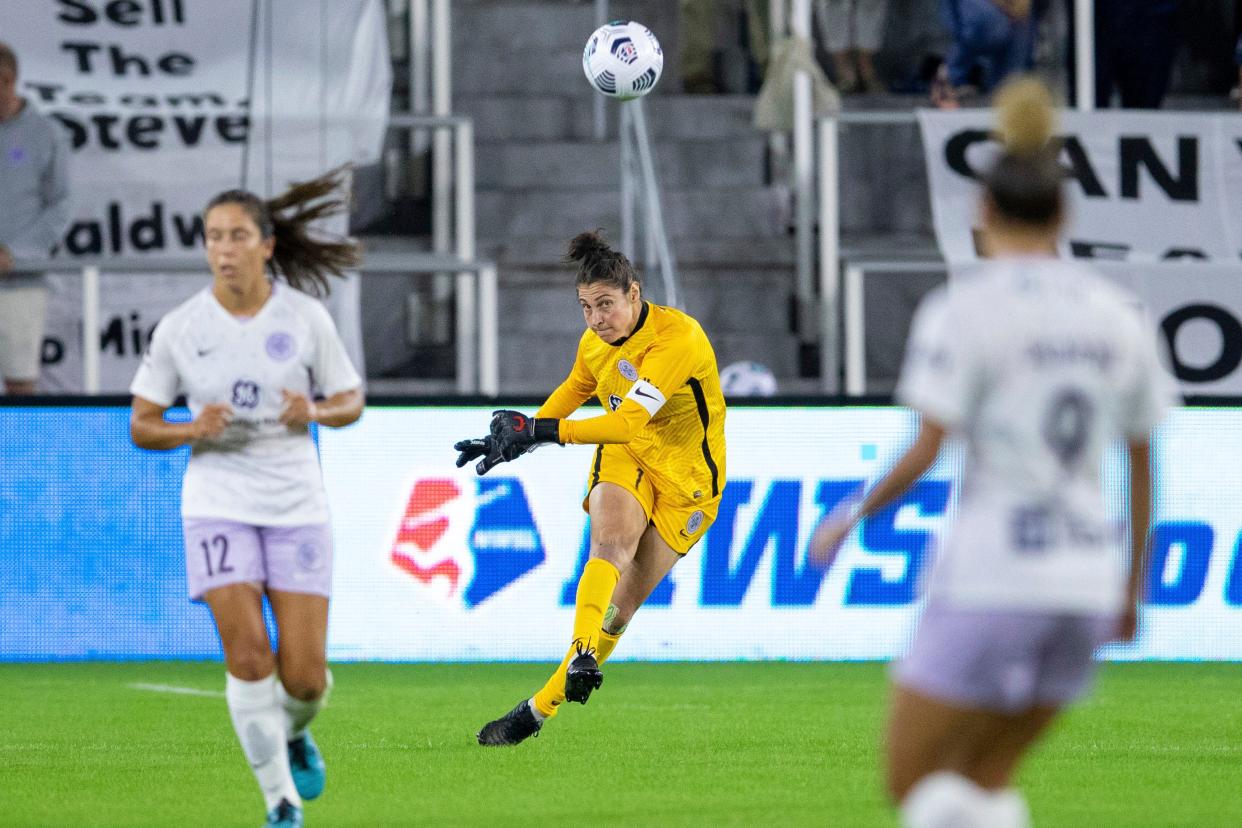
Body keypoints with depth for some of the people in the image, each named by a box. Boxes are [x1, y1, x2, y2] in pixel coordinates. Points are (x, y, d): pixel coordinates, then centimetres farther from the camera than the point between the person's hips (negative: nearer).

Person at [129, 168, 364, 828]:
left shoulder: (305, 317, -3)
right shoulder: (179, 328, -2)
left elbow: (350, 401, 8)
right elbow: (141, 426, 4)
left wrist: (315, 411, -14)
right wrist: (194, 429, -16)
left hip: (297, 507, 0)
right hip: (217, 507, 0)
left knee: (305, 674, -3)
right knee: (248, 654, -16)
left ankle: (293, 733, 34)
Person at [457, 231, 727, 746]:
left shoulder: (678, 338, -27)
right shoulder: (596, 341, -3)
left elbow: (627, 423, -36)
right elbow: (574, 390, 22)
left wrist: (538, 430, -38)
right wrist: (517, 437, 17)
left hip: (686, 476, -4)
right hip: (624, 458, 4)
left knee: (623, 604, -5)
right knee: (610, 545, -30)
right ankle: (582, 653, -49)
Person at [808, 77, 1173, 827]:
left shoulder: (962, 311, -7)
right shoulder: (1117, 313, 9)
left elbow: (925, 452, -13)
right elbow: (1143, 466, 13)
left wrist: (851, 519, 3)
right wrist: (1133, 586, 21)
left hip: (989, 576, -6)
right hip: (1085, 583, 6)